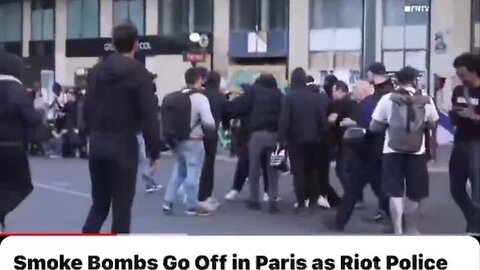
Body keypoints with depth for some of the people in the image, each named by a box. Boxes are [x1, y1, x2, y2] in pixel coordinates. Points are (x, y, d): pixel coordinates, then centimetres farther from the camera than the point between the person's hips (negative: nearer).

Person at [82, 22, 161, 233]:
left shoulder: (96, 71, 9)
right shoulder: (139, 73, -8)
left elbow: (87, 109, 11)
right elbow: (149, 116, -12)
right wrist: (154, 152, -6)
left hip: (97, 143, 5)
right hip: (123, 144, -5)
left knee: (99, 202, 15)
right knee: (122, 206, 4)